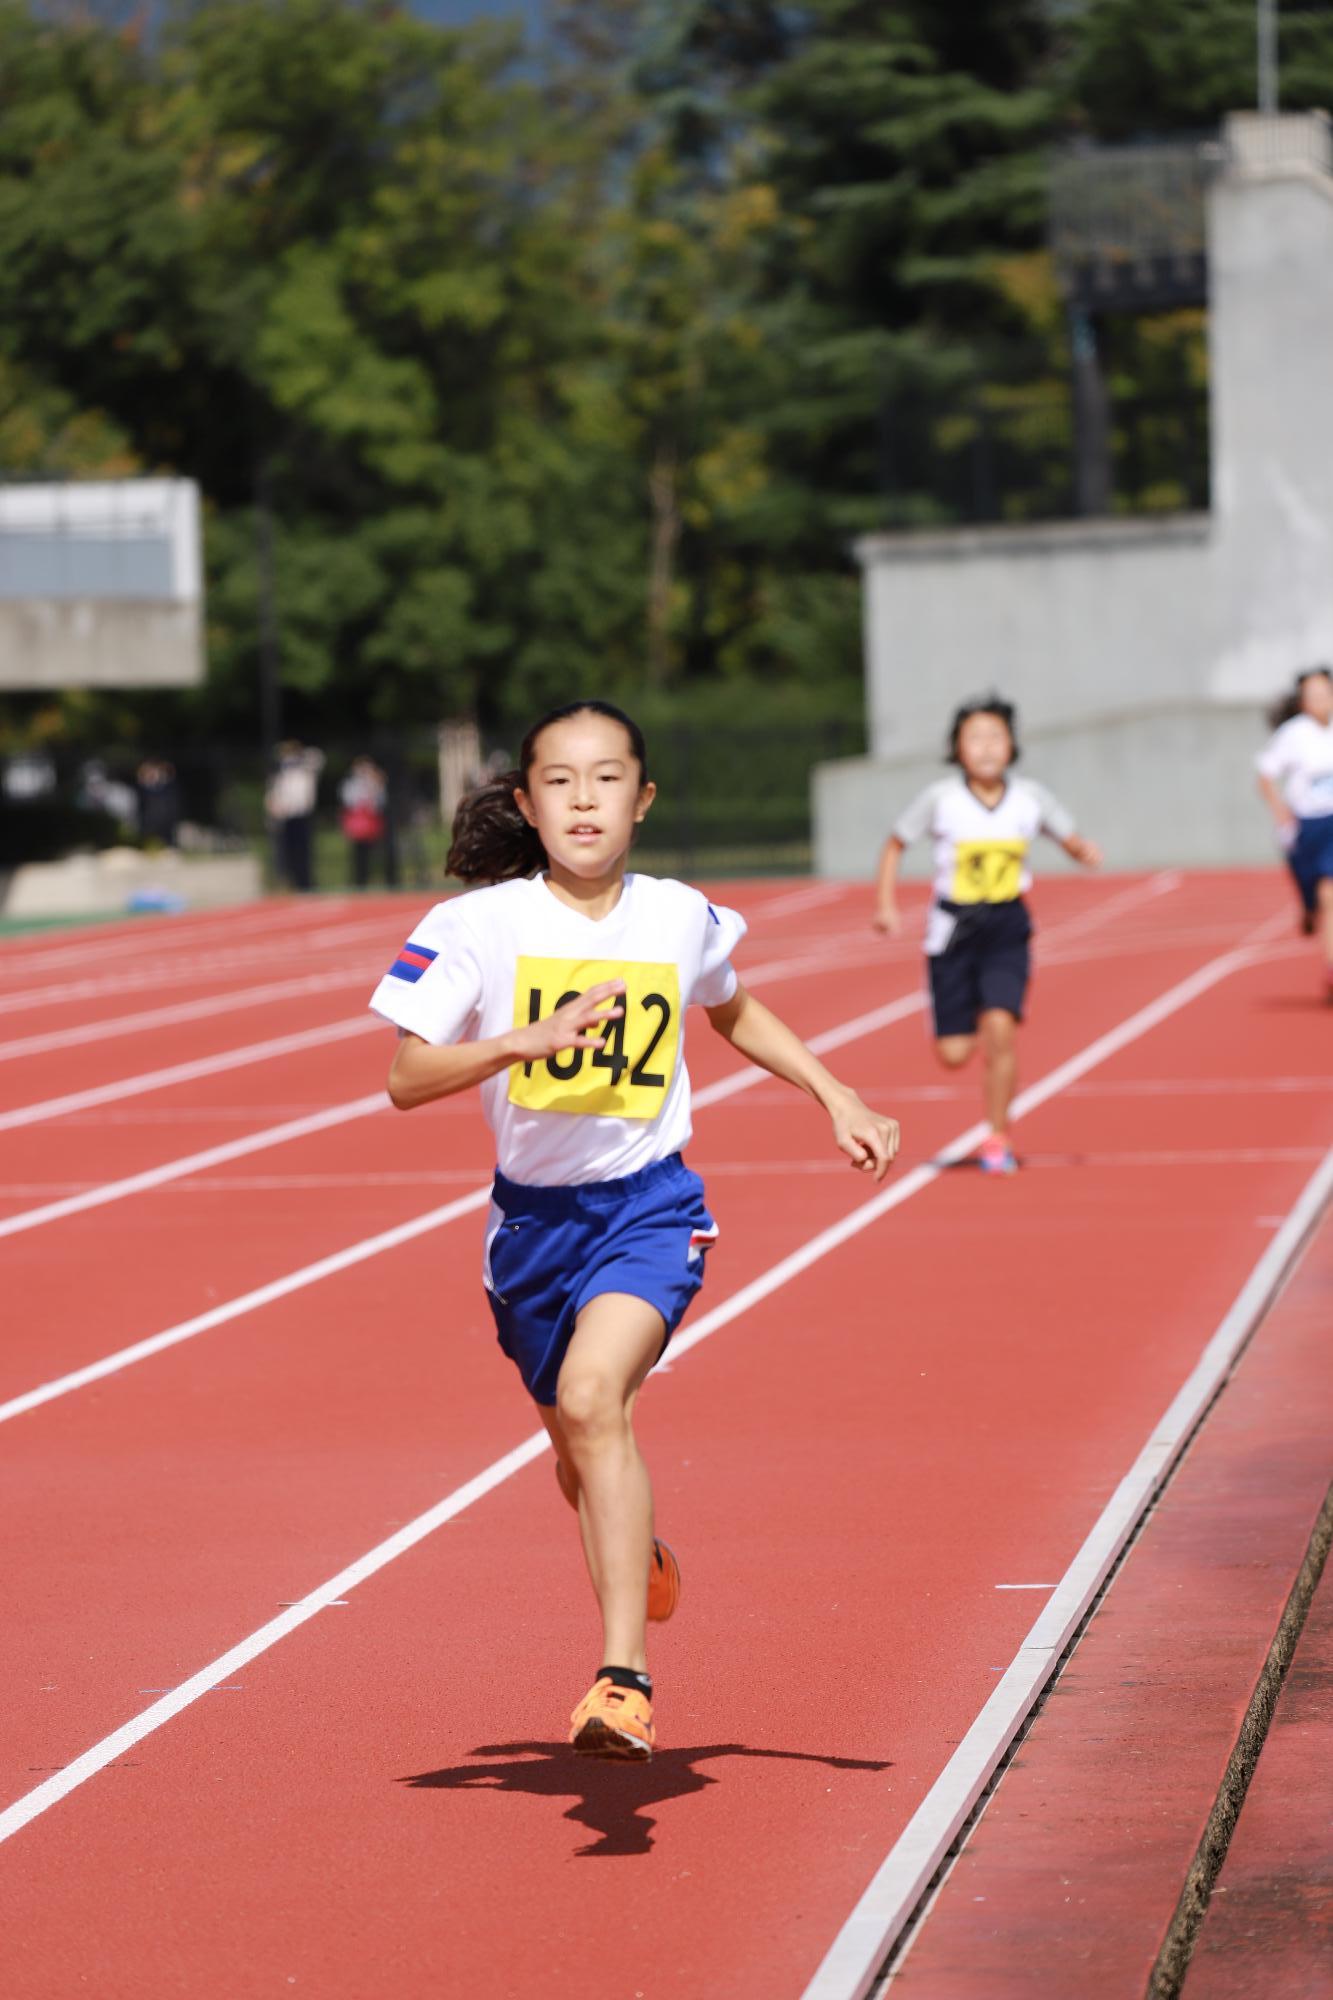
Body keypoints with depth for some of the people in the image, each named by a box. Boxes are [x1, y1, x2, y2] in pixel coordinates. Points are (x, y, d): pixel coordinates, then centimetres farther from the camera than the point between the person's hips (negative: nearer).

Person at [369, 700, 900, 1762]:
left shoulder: (684, 920, 0)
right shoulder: (479, 926, -7)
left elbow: (734, 1012, 22)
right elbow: (407, 1078, -13)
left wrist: (838, 1097, 16)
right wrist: (526, 1039, -27)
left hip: (650, 1205, -2)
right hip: (533, 1215, 2)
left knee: (590, 1397, -28)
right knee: (581, 1457, 17)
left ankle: (626, 1678, -30)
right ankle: (639, 1554, 54)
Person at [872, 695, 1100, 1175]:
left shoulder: (1031, 798, -5)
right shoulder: (940, 798, -10)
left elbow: (1070, 838, 7)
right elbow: (895, 844, 3)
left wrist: (1085, 851, -16)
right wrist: (885, 903, -5)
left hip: (1007, 928, 0)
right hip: (953, 927, 0)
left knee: (1000, 1025, -19)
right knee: (953, 1054, -3)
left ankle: (997, 1136, -2)